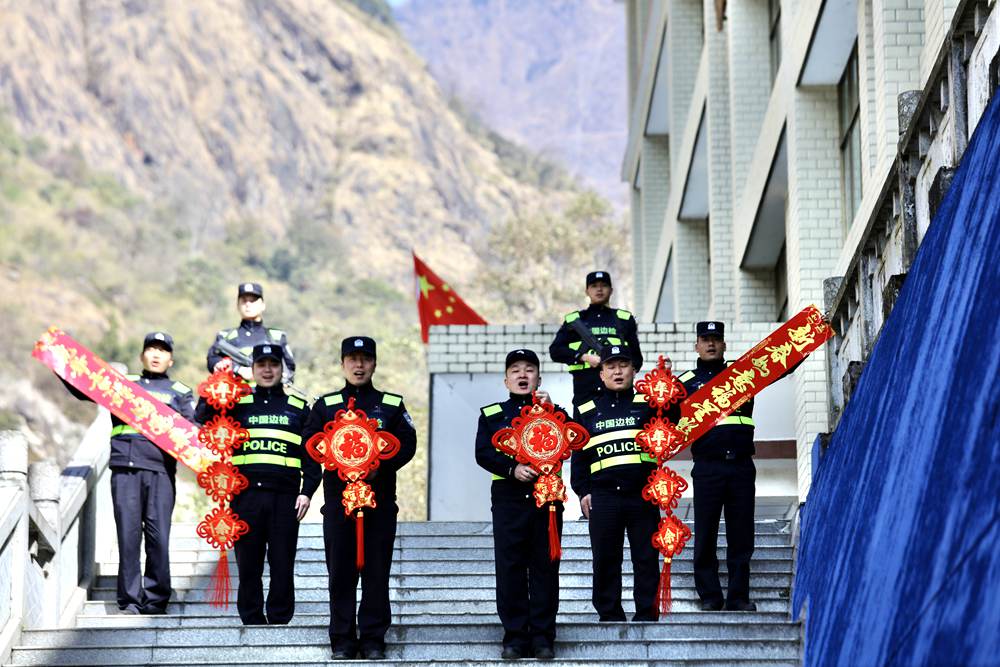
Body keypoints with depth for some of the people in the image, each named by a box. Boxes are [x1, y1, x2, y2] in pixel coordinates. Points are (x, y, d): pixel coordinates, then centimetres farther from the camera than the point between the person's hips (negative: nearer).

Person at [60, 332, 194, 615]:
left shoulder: (180, 392, 18)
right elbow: (82, 389, 19)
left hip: (160, 470, -1)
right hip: (125, 467, 1)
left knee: (158, 536, -7)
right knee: (128, 535, -4)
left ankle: (155, 601, 0)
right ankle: (130, 600, 0)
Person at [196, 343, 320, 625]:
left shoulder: (299, 408, 14)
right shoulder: (237, 403, 13)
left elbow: (311, 456, 11)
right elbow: (203, 416, 0)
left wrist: (307, 491, 0)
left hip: (285, 496, 0)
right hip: (246, 495, 0)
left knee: (283, 565, -1)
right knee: (248, 565, 2)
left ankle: (279, 620, 5)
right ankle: (252, 622, 8)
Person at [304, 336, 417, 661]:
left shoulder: (392, 405, 10)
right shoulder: (325, 404, 11)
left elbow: (407, 445, 3)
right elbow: (309, 443, 4)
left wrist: (380, 465, -13)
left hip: (380, 497, 0)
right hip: (338, 496, 0)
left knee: (377, 570, -1)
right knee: (340, 570, -1)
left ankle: (373, 640, 5)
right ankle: (343, 641, 5)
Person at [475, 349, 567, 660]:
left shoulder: (554, 412, 13)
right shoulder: (492, 415, 12)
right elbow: (483, 453, 0)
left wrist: (551, 412, -13)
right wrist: (513, 469, -14)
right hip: (508, 498, 0)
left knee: (545, 567, 0)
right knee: (510, 567, -3)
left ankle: (543, 637, 4)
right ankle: (515, 637, 2)